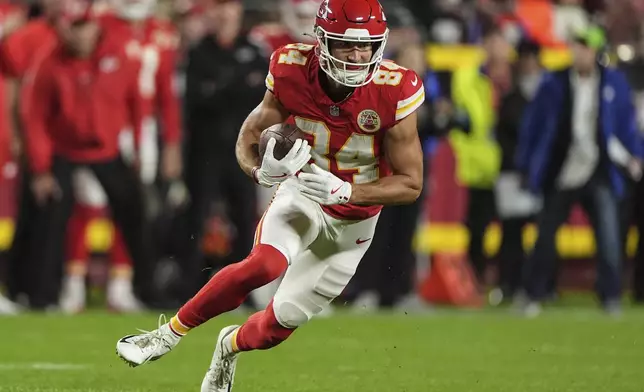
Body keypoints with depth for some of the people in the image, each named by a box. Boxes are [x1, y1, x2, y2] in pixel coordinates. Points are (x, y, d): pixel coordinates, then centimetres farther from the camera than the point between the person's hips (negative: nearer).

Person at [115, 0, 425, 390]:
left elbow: (411, 184, -19)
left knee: (284, 320, 4)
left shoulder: (393, 94, -26)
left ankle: (232, 345, 39)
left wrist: (344, 190, -33)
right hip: (302, 194, 0)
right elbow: (248, 138, -6)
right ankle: (171, 332, -12)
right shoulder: (293, 73, -21)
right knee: (265, 265, -31)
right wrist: (261, 170, -30)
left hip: (353, 221, 0)